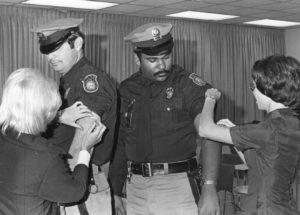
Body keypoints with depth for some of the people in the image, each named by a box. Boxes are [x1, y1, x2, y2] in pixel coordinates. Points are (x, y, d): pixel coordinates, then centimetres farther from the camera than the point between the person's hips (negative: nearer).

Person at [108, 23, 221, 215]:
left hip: (177, 184, -4)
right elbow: (119, 145, 13)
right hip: (136, 187, 4)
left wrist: (209, 188, -28)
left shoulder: (188, 84, -6)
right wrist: (115, 192, 11)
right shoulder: (126, 90, 8)